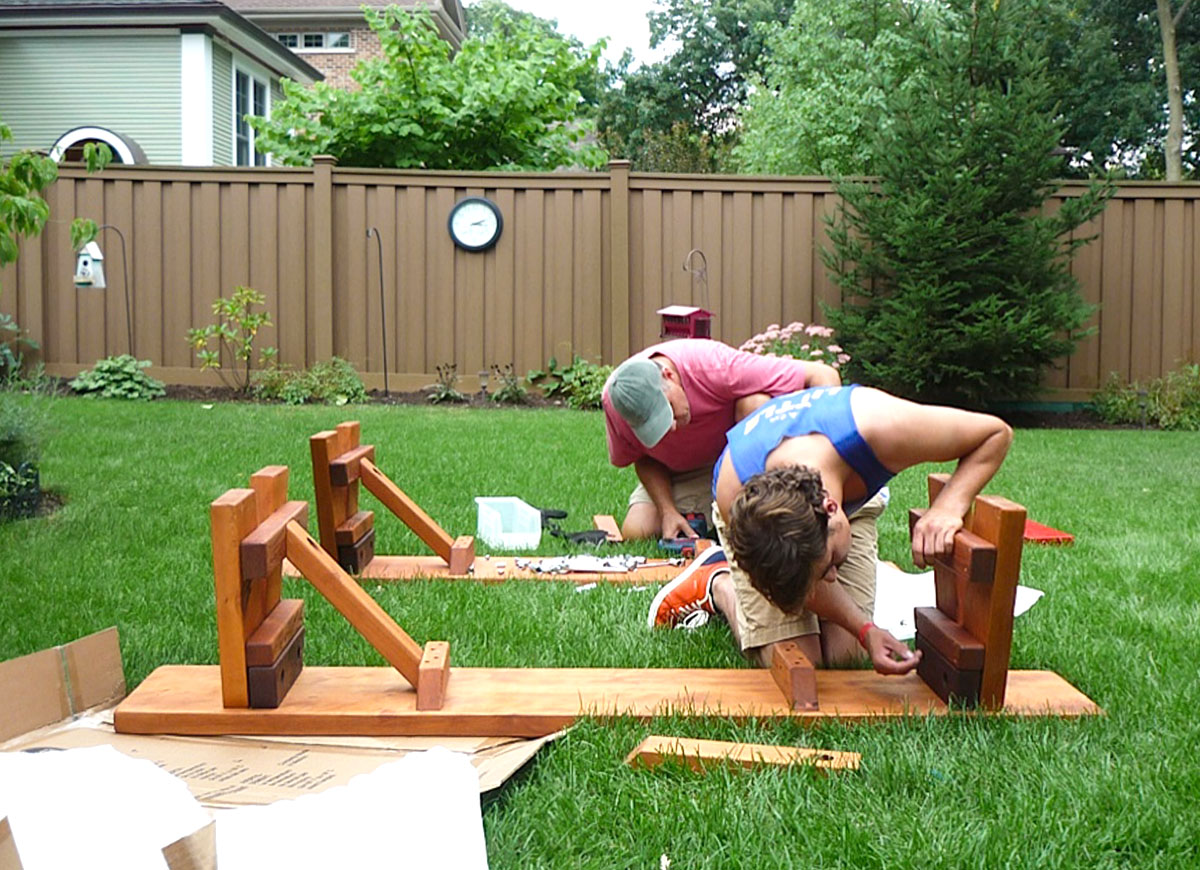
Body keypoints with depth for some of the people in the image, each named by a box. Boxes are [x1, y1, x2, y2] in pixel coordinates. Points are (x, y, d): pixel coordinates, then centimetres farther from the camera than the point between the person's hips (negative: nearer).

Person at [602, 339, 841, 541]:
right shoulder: (615, 398, -25)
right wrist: (667, 510, -20)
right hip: (679, 475, 2)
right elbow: (644, 458, -5)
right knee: (636, 532, -19)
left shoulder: (715, 365, -36)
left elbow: (823, 376, -34)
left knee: (756, 403, -34)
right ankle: (700, 521, 10)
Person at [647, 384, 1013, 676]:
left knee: (843, 653, -9)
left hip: (851, 496, 2)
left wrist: (947, 507, -43)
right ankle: (716, 582, 14)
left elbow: (996, 433, -29)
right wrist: (866, 630, -32)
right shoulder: (734, 501, -42)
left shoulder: (876, 429, -46)